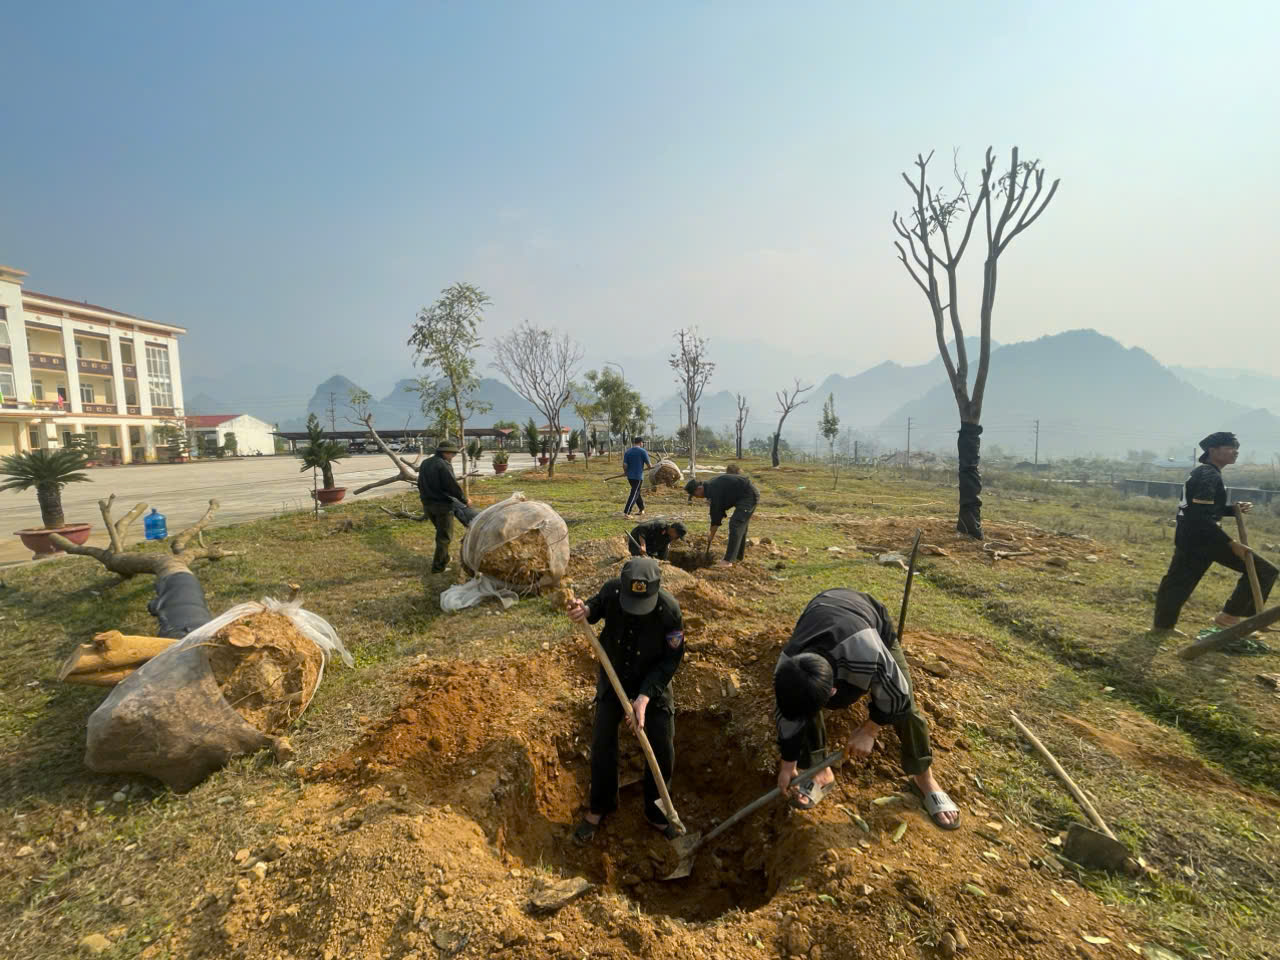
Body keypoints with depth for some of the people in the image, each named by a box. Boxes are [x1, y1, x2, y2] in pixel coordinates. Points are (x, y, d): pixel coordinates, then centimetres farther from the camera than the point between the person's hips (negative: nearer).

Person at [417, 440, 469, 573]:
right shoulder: (443, 465, -19)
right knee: (445, 536, 2)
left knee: (441, 531, 23)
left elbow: (420, 484, 18)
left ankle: (444, 559, 31)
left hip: (427, 504, 9)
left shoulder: (425, 463, 10)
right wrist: (465, 500, -7)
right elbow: (453, 486, -19)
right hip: (442, 505, -9)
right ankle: (438, 566, 5)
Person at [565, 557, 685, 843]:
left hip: (653, 684, -1)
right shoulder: (612, 590, -27)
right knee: (602, 744, 7)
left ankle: (656, 812, 34)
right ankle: (599, 808, 34)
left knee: (662, 752, 6)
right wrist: (585, 610, -26)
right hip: (613, 678, 2)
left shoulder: (669, 610, -32)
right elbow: (599, 605, -2)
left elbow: (670, 659, -21)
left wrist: (645, 696, -29)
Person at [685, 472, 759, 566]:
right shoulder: (711, 485, 9)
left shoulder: (714, 490, -21)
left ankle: (728, 560, -14)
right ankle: (739, 556, 29)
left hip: (749, 495, -11)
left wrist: (712, 534, -6)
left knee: (735, 524, -14)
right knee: (740, 524, 17)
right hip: (750, 495, 11)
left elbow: (716, 513, -17)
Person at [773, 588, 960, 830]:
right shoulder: (787, 669, -34)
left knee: (905, 703, -7)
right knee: (801, 706, -13)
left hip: (872, 619, -2)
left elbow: (897, 695, -26)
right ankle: (821, 772, 9)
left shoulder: (868, 654, -49)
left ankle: (924, 779, 17)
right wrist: (788, 764, -2)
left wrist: (868, 731, -16)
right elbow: (788, 716, -14)